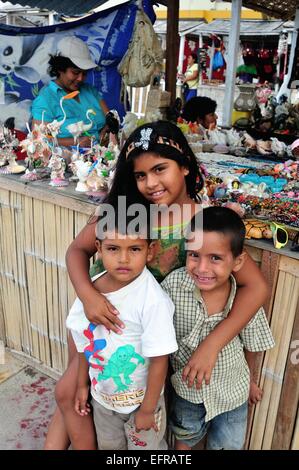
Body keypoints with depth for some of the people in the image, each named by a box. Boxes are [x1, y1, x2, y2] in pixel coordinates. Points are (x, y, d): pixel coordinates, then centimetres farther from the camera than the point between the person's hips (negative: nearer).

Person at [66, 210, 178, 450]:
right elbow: (86, 341, 0)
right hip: (102, 395, 5)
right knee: (108, 446, 29)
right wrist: (82, 384, 8)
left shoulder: (153, 300, -32)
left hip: (141, 399, -5)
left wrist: (147, 409, -15)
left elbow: (159, 359, -24)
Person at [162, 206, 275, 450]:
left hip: (232, 391, 0)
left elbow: (250, 345, -7)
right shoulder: (174, 284, -30)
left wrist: (250, 381, 9)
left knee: (228, 444, 26)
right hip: (187, 387, 0)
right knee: (185, 438, 28)